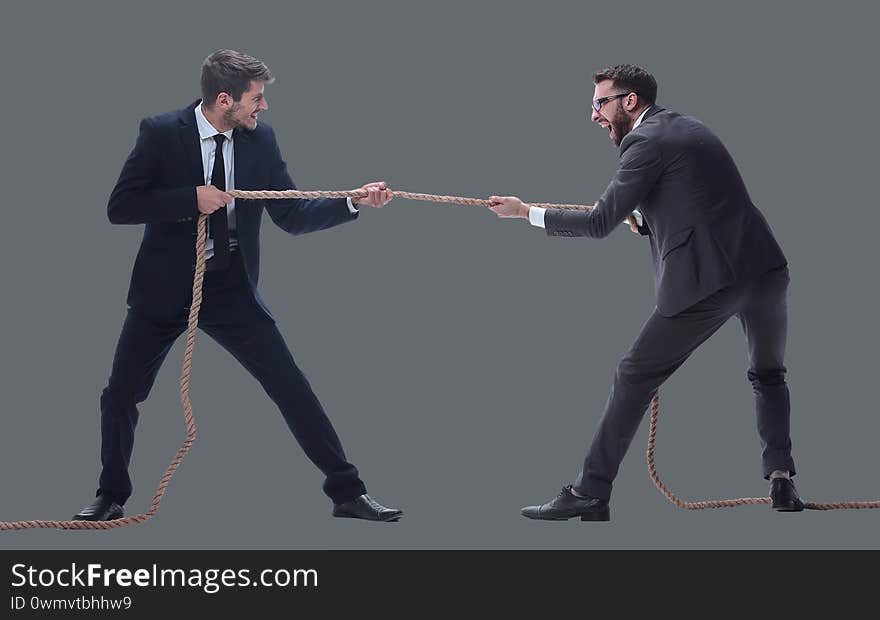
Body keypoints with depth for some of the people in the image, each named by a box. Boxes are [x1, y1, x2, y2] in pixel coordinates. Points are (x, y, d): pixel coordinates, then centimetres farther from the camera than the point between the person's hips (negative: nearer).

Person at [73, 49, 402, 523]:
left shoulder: (260, 139, -1)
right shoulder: (161, 133, -10)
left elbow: (291, 216, 0)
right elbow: (119, 207, -14)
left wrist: (355, 201, -13)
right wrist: (192, 199, -23)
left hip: (231, 289, 2)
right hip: (165, 287, -1)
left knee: (291, 387, -4)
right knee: (120, 396, 3)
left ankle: (346, 491, 4)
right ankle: (111, 496, 26)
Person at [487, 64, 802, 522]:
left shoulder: (646, 142, -5)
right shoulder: (686, 127, 21)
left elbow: (600, 223, -7)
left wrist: (524, 212, 0)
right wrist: (638, 217, 13)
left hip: (708, 279, -8)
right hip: (766, 268, 8)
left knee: (634, 378, 1)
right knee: (768, 375, 26)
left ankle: (590, 493, 2)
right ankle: (781, 481, 15)